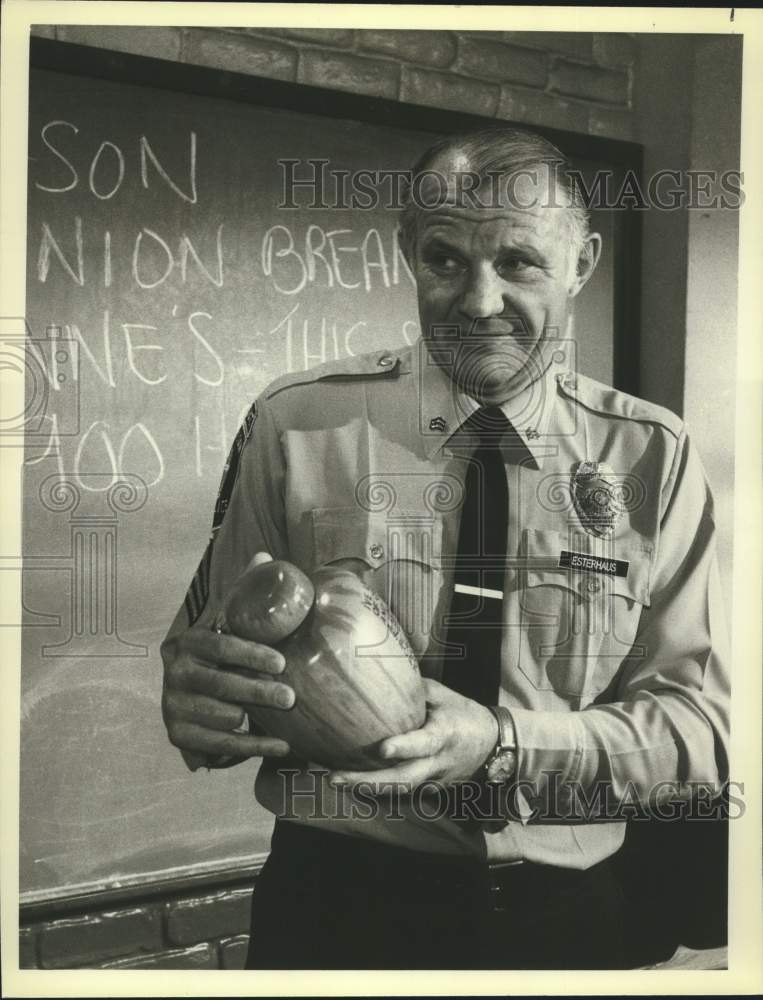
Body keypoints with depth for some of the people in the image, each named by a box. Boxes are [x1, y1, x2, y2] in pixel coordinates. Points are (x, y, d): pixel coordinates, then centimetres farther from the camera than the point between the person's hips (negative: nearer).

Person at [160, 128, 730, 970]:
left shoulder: (653, 457, -5)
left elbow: (700, 725, -7)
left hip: (563, 914, 2)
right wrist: (197, 696, -26)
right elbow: (201, 642, -3)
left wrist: (502, 744, -23)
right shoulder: (296, 425, -8)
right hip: (335, 906, -1)